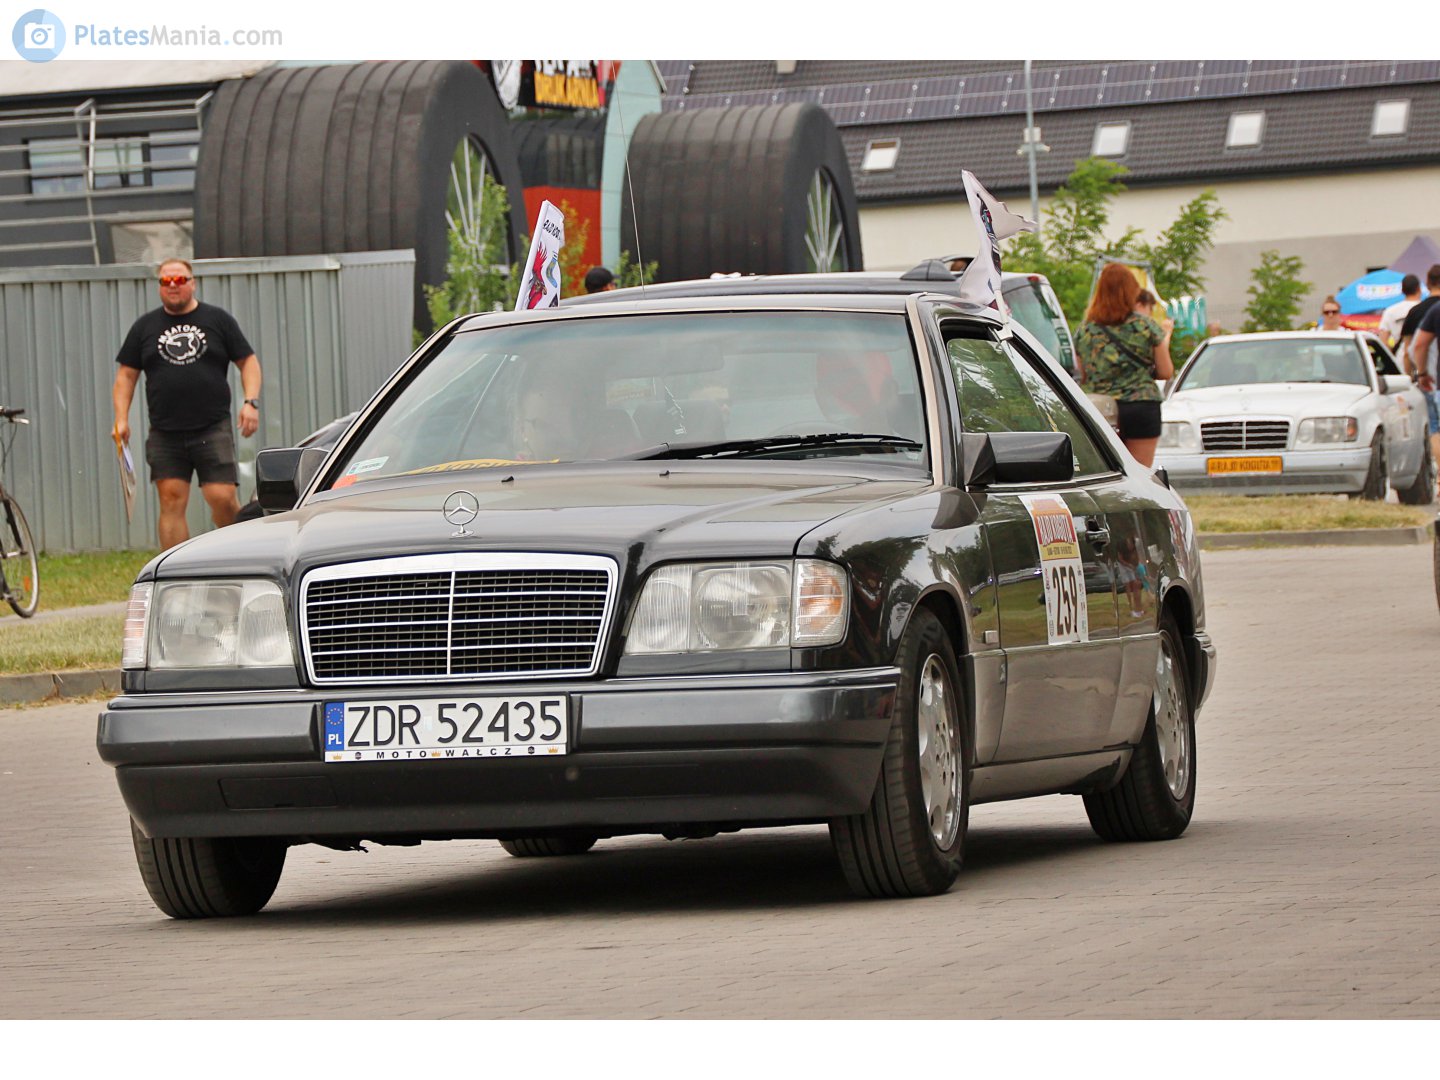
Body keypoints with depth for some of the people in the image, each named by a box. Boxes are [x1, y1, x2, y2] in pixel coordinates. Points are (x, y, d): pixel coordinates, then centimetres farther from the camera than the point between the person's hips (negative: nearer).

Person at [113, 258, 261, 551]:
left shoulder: (218, 320, 9)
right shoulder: (145, 326, 13)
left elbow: (248, 362, 10)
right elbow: (126, 375, 13)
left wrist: (251, 402, -6)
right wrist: (121, 419, 1)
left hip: (213, 428, -2)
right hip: (165, 435, 2)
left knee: (223, 499, -11)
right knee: (171, 501, -5)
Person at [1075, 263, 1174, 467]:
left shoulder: (1085, 329, 3)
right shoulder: (1145, 326, -3)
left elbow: (1082, 373, 8)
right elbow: (1166, 372, 2)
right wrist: (1165, 336, 16)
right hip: (1142, 407, -2)